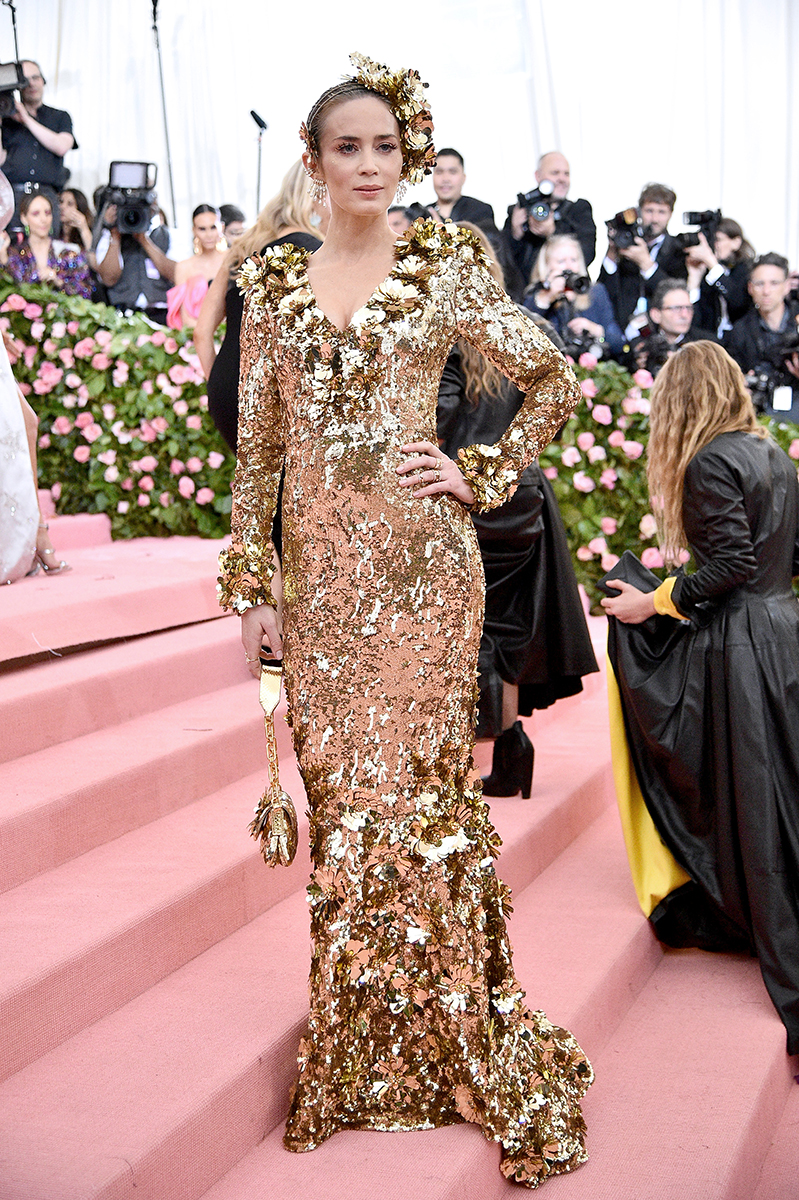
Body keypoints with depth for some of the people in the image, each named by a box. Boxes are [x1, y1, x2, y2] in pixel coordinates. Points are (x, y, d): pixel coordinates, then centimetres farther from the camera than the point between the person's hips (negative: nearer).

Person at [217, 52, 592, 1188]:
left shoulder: (445, 266, 2)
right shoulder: (275, 282, 9)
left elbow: (556, 380, 8)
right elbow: (257, 446, 8)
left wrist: (483, 473, -2)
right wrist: (252, 580, 3)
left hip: (420, 561, -3)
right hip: (318, 569, 3)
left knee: (416, 786, -1)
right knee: (341, 789, 8)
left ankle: (450, 1033, 13)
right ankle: (360, 1047, 22)